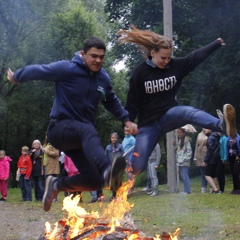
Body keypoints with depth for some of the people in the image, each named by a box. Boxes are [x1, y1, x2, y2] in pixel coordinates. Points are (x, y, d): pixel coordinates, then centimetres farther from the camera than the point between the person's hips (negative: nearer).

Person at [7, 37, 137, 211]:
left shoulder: (103, 78, 5)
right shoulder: (67, 69, -14)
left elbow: (112, 102, 23)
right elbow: (37, 70, -1)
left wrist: (126, 120, 13)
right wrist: (16, 77, 14)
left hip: (80, 135, 7)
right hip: (60, 128, -7)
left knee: (94, 181, -4)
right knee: (89, 131, -41)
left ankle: (56, 185, 22)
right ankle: (108, 170, -71)